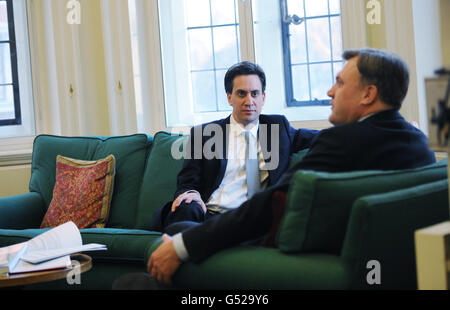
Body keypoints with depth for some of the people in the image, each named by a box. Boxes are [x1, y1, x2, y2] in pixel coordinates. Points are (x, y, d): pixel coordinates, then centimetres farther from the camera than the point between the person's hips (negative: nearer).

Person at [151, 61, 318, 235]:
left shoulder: (277, 126, 21)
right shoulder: (203, 134, 16)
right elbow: (187, 182, 10)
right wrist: (190, 193, -14)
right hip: (209, 213, -1)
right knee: (186, 210, -36)